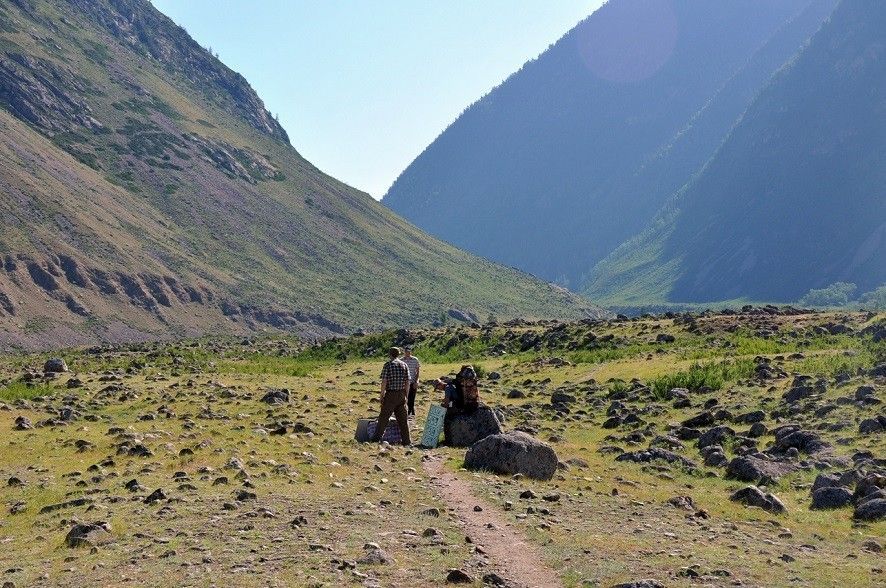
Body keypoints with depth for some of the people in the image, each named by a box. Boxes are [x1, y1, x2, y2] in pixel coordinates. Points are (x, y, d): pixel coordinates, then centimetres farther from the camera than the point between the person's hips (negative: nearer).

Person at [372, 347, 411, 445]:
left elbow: (384, 381, -10)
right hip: (401, 394, 4)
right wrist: (406, 395, 13)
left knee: (384, 417, 4)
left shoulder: (388, 364, -6)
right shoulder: (404, 365, 6)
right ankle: (406, 440, 7)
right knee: (402, 418, 8)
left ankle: (377, 438, 8)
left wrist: (382, 395, -4)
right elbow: (407, 382, 5)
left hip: (390, 394, -4)